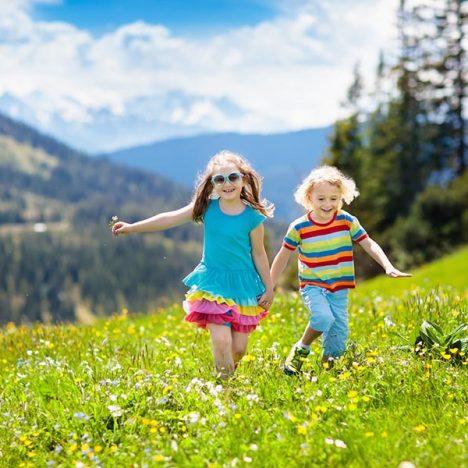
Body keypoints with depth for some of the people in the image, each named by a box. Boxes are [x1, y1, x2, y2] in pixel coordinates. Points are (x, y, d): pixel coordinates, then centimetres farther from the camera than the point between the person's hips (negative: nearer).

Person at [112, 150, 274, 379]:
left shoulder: (252, 217, -8)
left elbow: (258, 254, 1)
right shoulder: (207, 207, -4)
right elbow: (171, 219, -1)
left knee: (239, 348, 3)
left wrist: (269, 289, 6)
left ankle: (231, 376, 32)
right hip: (213, 283, 0)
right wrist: (132, 227, -2)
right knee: (221, 341, -16)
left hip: (243, 284, 0)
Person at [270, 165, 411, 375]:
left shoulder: (347, 221, -4)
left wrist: (388, 267, -17)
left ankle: (327, 363, 28)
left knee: (338, 336, 1)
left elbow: (369, 244, -2)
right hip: (312, 285, -3)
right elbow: (283, 257, 4)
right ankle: (301, 350, -4)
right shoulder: (299, 227, -8)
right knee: (323, 317, -29)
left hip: (339, 288, 3)